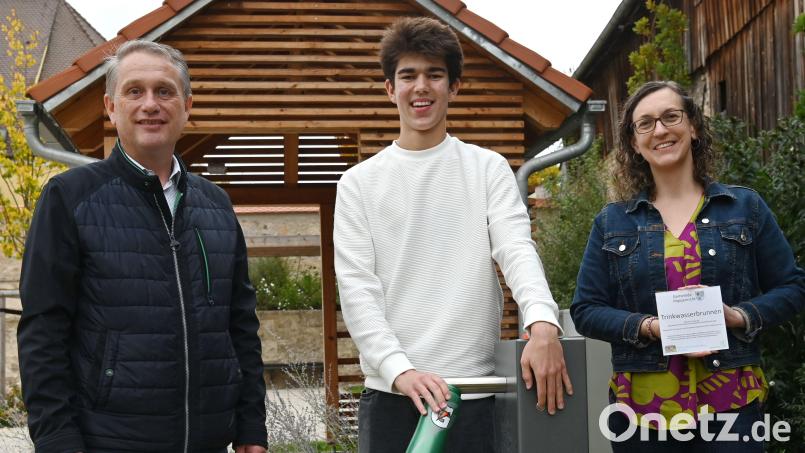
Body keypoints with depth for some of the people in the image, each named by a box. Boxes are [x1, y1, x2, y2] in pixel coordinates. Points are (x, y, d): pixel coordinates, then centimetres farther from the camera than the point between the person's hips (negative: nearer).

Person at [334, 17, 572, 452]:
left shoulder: (488, 169, 8)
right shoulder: (360, 183, 7)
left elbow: (517, 249, -6)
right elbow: (357, 288, -1)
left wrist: (543, 323, -27)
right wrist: (400, 369, -16)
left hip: (475, 391, 0)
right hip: (389, 393, 0)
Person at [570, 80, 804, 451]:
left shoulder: (745, 207, 6)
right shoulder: (611, 223, 7)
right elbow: (585, 310, 4)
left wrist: (738, 317, -12)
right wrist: (649, 327, -13)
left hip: (732, 403, -1)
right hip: (643, 407, 1)